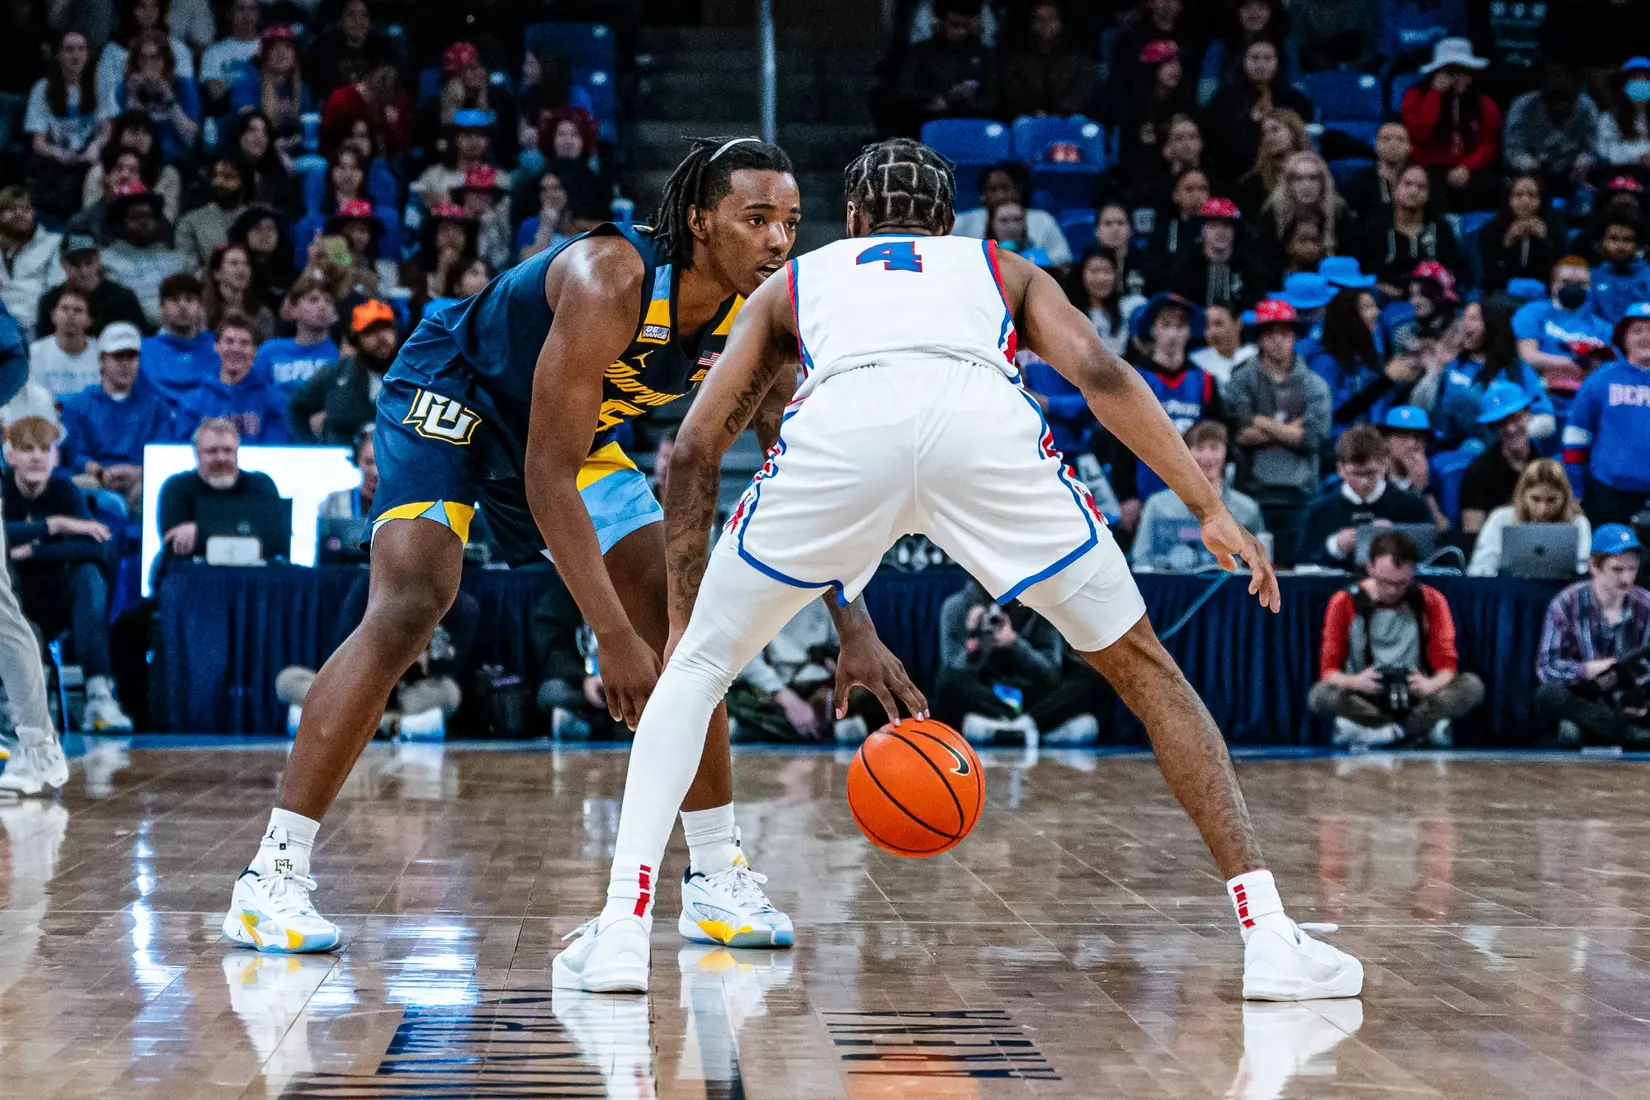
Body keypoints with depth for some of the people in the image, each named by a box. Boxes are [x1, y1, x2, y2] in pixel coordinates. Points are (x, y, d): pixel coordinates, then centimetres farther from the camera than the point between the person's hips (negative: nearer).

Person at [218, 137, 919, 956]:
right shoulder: (611, 281, -37)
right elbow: (547, 476, -37)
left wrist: (854, 630, -18)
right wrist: (612, 637, -40)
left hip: (571, 425, 7)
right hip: (451, 396, -7)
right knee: (407, 608, -25)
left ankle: (717, 874, 10)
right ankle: (272, 875, -23)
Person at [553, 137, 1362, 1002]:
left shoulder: (794, 282, 40)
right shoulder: (1002, 270, 39)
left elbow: (693, 451, 30)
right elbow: (1101, 375, 18)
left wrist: (684, 614, 36)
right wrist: (1210, 509, 14)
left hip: (841, 428, 0)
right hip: (984, 422, 0)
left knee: (695, 668, 23)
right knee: (1143, 670, 19)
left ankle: (620, 931, 9)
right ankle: (1270, 938, 12)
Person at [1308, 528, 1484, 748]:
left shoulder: (1431, 601, 1)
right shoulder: (1345, 603, -2)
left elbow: (1446, 665, -1)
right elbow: (1329, 669, -4)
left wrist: (1430, 685, -26)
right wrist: (1356, 682, -28)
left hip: (1416, 701, 1)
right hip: (1365, 702, -1)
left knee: (1472, 686, -24)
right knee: (1321, 695, -31)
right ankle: (1424, 730, -33)